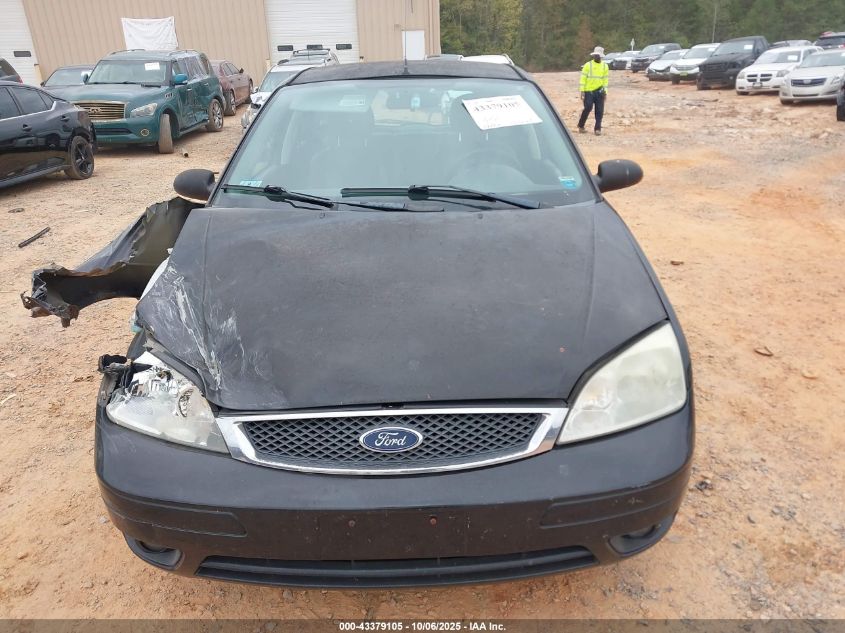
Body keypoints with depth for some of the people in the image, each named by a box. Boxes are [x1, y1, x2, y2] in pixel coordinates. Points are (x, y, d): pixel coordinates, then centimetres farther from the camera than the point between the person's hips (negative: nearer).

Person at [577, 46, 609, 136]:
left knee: (599, 111, 0)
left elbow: (605, 80, 11)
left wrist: (605, 92, 6)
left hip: (599, 92, 3)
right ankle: (581, 126, 10)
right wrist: (582, 91, -10)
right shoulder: (588, 65, -1)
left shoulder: (605, 66, 9)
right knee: (588, 108, -8)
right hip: (589, 91, -3)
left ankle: (598, 129, 6)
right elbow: (583, 79, -3)